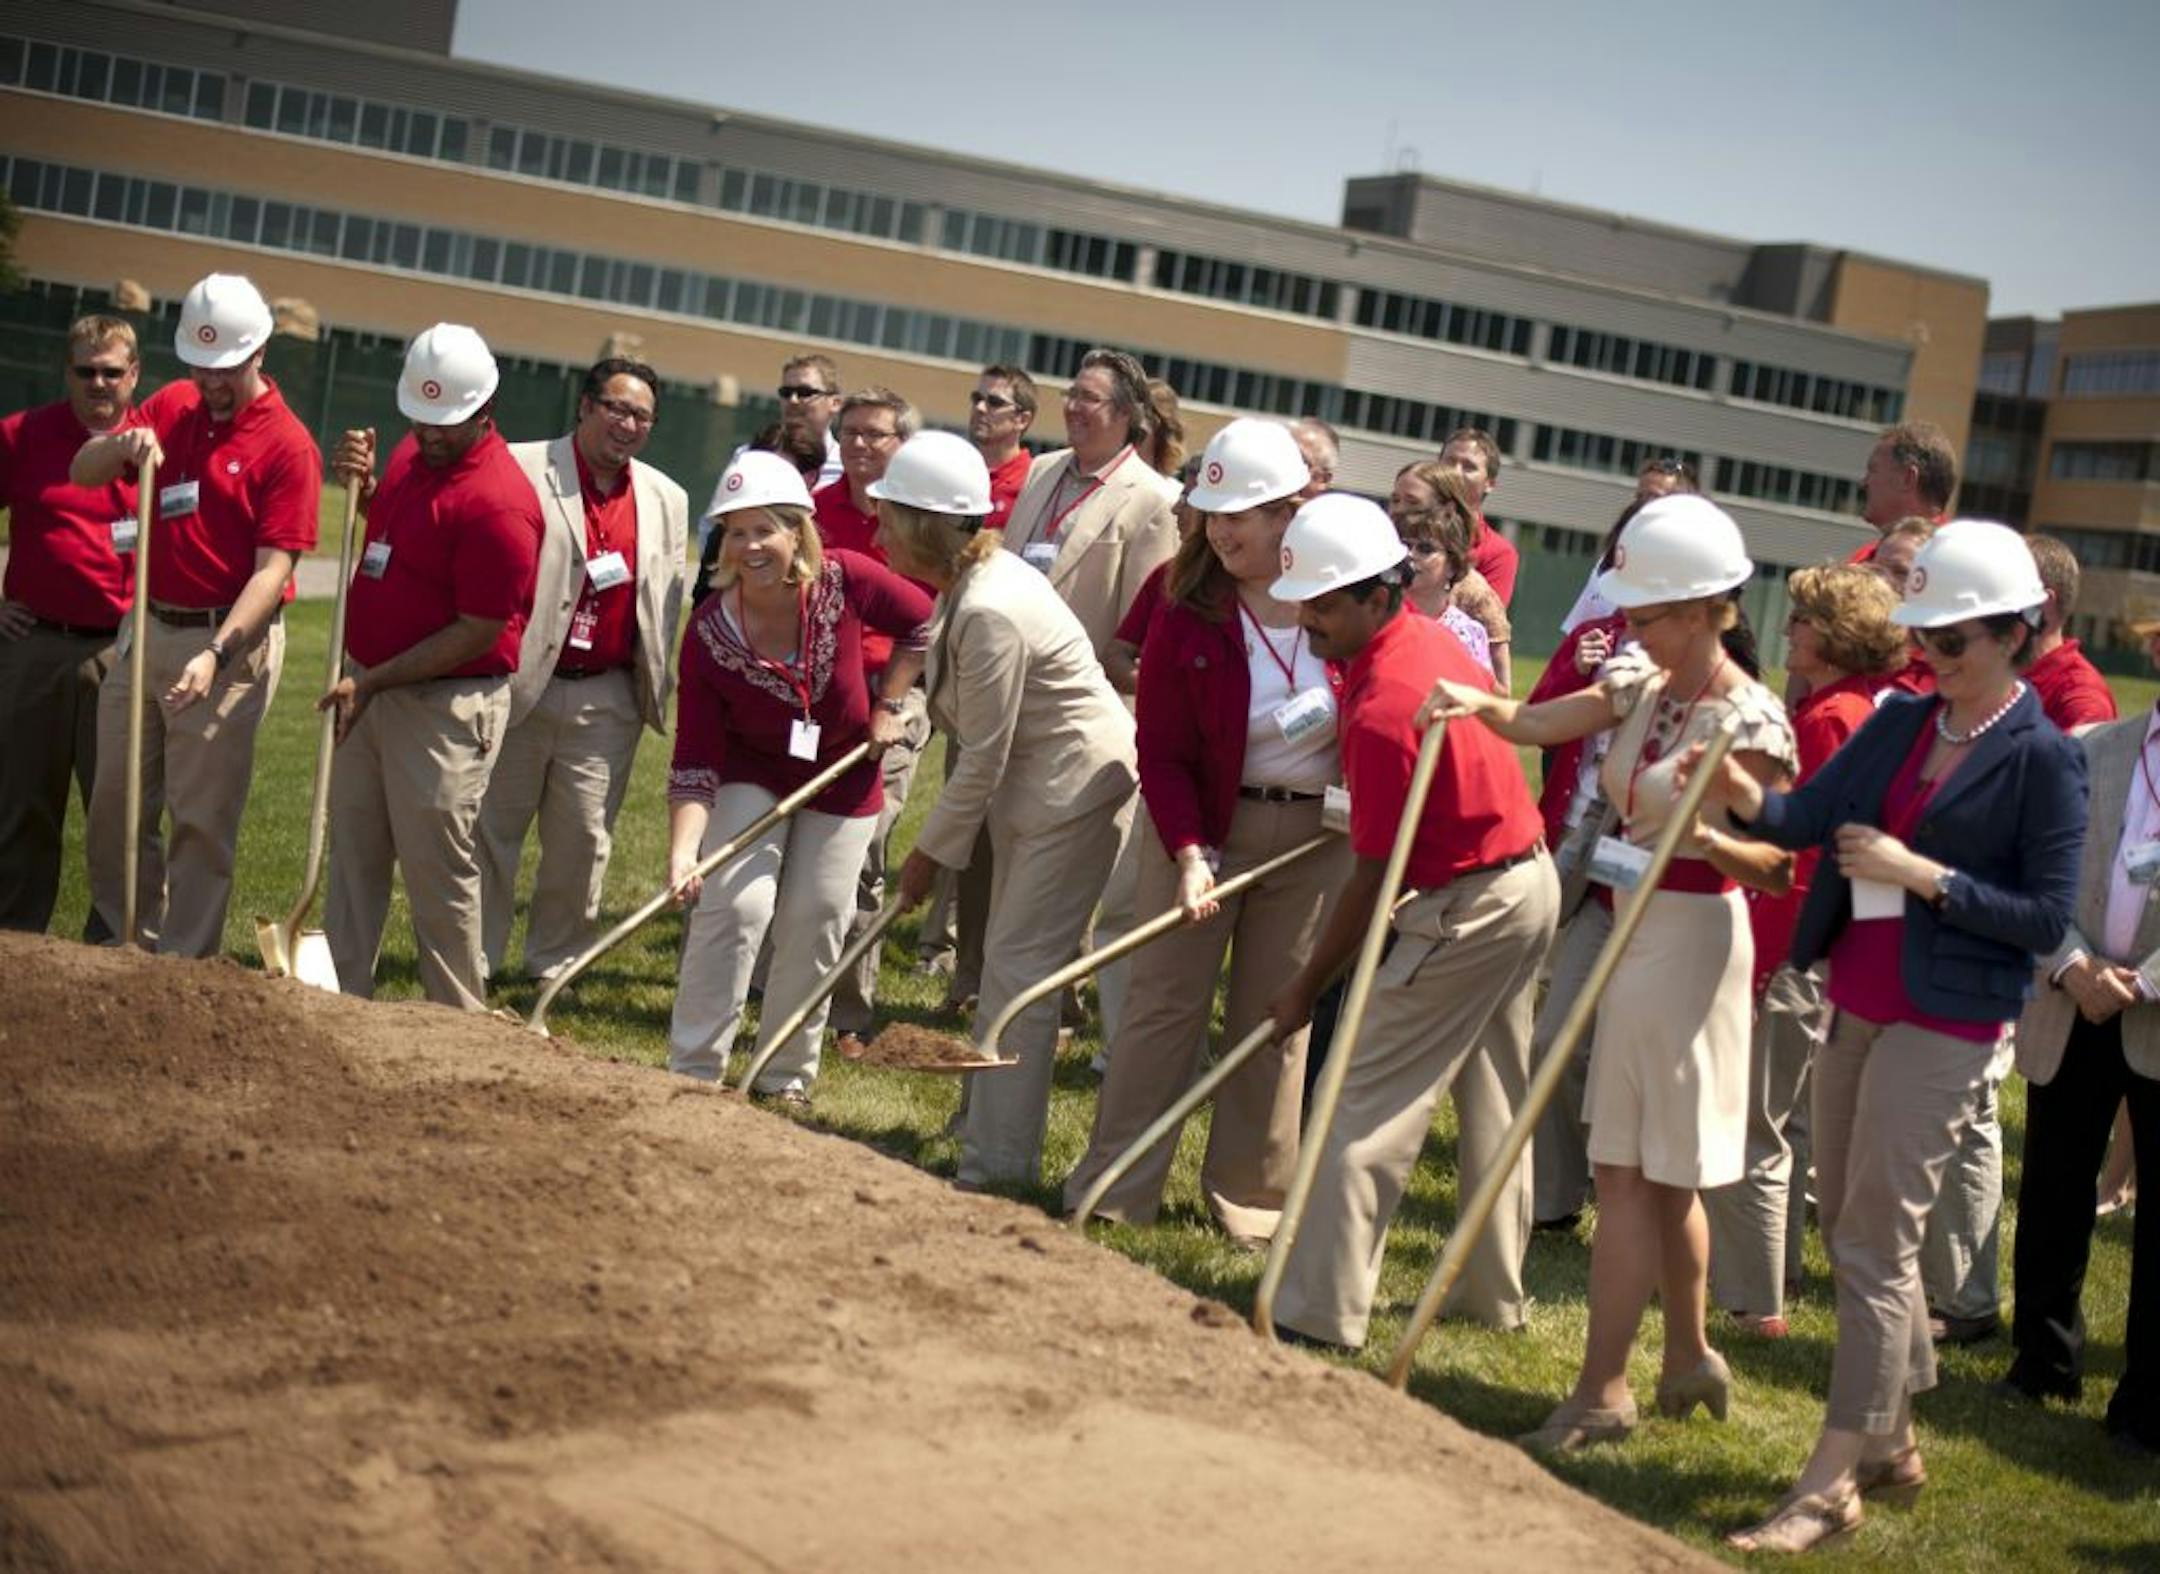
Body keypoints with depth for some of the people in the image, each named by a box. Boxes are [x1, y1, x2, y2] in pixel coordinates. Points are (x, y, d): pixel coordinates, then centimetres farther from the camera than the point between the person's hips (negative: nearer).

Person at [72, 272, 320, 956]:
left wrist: (216, 654, -28)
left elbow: (273, 569, -17)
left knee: (202, 819, 0)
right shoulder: (170, 406, 7)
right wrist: (123, 444, -17)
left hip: (229, 641, -6)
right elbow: (82, 472, 6)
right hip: (148, 628, 7)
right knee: (115, 807, 13)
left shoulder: (288, 446, -12)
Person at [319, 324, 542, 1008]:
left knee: (436, 868, -1)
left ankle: (460, 1024, 12)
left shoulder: (499, 503, -22)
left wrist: (376, 681, -20)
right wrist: (362, 482, 4)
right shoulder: (412, 454, 6)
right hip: (369, 690, 9)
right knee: (352, 854, 15)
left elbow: (478, 633, -21)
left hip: (446, 707, -9)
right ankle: (345, 999, 27)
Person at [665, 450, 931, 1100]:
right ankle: (692, 1071, -2)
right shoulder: (710, 633, -25)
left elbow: (922, 622, -4)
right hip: (752, 774, -1)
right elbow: (694, 760, -24)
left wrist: (888, 704, -6)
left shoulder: (846, 578, -25)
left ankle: (786, 1080, 20)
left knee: (815, 920, 4)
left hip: (844, 772, 1)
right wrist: (682, 853, -35)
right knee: (734, 904, -15)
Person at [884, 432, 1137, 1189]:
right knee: (1007, 961, 18)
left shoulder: (991, 612, -28)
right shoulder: (968, 580, 1)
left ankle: (997, 1162, 2)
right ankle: (986, 1123, 32)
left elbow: (981, 762, -22)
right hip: (1030, 781, 10)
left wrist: (930, 853, -13)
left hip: (1080, 786, -10)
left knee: (1021, 967, -6)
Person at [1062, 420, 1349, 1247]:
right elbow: (1163, 751, -10)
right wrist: (1188, 851, -21)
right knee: (1164, 1000, 2)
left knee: (1276, 1015, 9)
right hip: (1208, 824, -1)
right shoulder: (1187, 612, -11)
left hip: (1317, 833, 1)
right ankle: (1112, 1186, 11)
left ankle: (1249, 1195, 22)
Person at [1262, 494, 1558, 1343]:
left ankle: (1318, 1315, -3)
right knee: (1497, 1096, 19)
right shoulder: (1433, 637, 2)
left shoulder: (1383, 709, -25)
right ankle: (1496, 1294, 30)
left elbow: (1375, 878, -20)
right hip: (1531, 880, 10)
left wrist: (1306, 985, -12)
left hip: (1467, 910, -10)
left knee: (1367, 1105, -6)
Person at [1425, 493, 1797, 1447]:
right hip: (1635, 930, 8)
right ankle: (1690, 1359, 30)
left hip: (1690, 941, -8)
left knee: (1629, 1169, -5)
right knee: (1657, 1171, 16)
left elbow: (1776, 865, -12)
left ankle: (1603, 1389, 2)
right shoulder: (1643, 684, 7)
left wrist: (1712, 836, -30)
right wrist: (1479, 703, -25)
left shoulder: (1748, 719, -14)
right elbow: (1536, 723, -5)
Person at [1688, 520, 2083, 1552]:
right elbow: (1809, 816, 1)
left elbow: (2047, 918, -12)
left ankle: (1832, 1484, 2)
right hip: (1854, 1002, 7)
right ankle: (1891, 1441, 31)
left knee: (1873, 1245, -6)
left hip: (1942, 1024, -7)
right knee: (1850, 1226, 15)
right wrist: (1746, 798, -18)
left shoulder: (2044, 758, -10)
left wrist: (1926, 876, -19)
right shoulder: (1901, 721, 8)